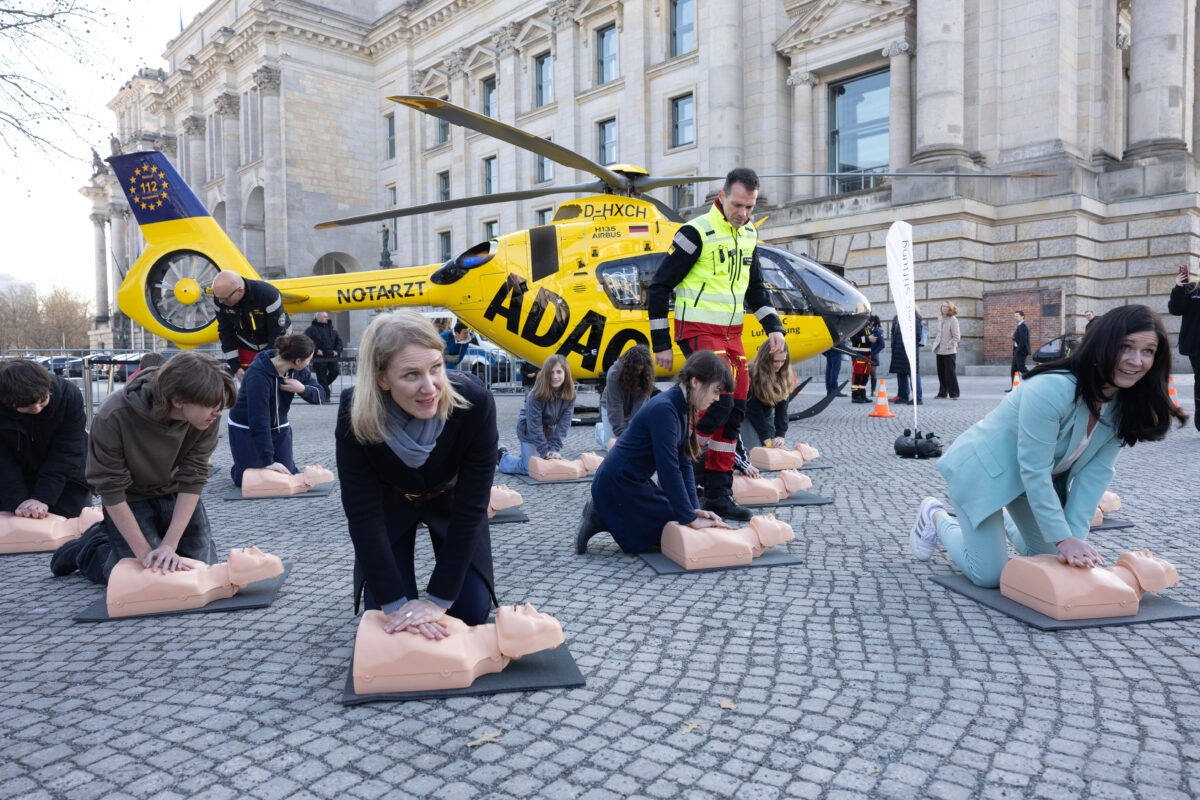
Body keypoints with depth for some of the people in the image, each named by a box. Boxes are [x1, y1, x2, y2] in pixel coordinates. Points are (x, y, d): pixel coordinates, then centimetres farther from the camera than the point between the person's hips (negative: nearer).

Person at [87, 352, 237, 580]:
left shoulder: (207, 416, -26)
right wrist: (145, 553, -26)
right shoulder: (113, 417, -33)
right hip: (131, 500, -3)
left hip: (177, 495, 3)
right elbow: (111, 492, -25)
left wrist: (170, 544, -25)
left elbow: (193, 480, -21)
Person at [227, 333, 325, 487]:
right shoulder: (258, 375, -32)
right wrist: (268, 461, -34)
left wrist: (302, 389, -30)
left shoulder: (297, 370, -11)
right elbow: (258, 421, -33)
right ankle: (235, 469, 25)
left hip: (279, 426, 5)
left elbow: (320, 396, -6)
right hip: (246, 427, -5)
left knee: (287, 474, -6)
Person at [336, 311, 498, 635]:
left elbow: (470, 507, -29)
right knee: (384, 614, -4)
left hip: (450, 499, 0)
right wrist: (395, 602, -29)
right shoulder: (355, 413, -34)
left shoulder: (475, 401, -36)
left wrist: (438, 599, -27)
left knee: (471, 612, -1)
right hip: (390, 504, 0)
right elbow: (363, 512, -27)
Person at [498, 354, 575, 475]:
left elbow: (564, 423, -18)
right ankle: (503, 457, 24)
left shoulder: (570, 394, -18)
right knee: (529, 468, -4)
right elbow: (534, 426, -27)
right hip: (529, 432, -5)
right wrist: (545, 451, -27)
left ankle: (527, 456, 37)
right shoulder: (536, 395, -30)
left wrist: (556, 449, -24)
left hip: (549, 431, 5)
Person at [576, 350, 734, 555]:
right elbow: (668, 469, -27)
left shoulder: (683, 410, 5)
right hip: (618, 484, -10)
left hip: (636, 482, 10)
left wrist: (694, 509, -4)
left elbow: (683, 463, 5)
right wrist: (690, 519, -22)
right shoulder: (664, 410, -25)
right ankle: (602, 520, 0)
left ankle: (603, 514, 12)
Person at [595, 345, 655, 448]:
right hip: (610, 407, -3)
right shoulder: (613, 374, -30)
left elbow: (640, 404, -26)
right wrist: (621, 432, -35)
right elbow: (614, 407, -30)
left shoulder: (645, 375, -22)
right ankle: (600, 429, 21)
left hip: (633, 409, 3)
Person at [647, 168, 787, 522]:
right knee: (719, 403, -20)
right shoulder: (696, 233, -13)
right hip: (698, 331, -7)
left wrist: (773, 326, 7)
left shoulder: (749, 234, 10)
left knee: (735, 410, 4)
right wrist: (661, 344, -11)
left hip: (732, 333, 7)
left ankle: (718, 494, 12)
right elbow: (659, 287, -10)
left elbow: (755, 287, 22)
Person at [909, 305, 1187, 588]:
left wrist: (1075, 535, -19)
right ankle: (936, 517, 17)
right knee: (989, 576, -7)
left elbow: (1094, 475, -11)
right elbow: (1034, 472, -30)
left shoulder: (1124, 405, -8)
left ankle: (1004, 521, 42)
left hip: (1034, 478, 8)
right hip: (983, 467, -8)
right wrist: (1063, 538, -26)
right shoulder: (1051, 390, -34)